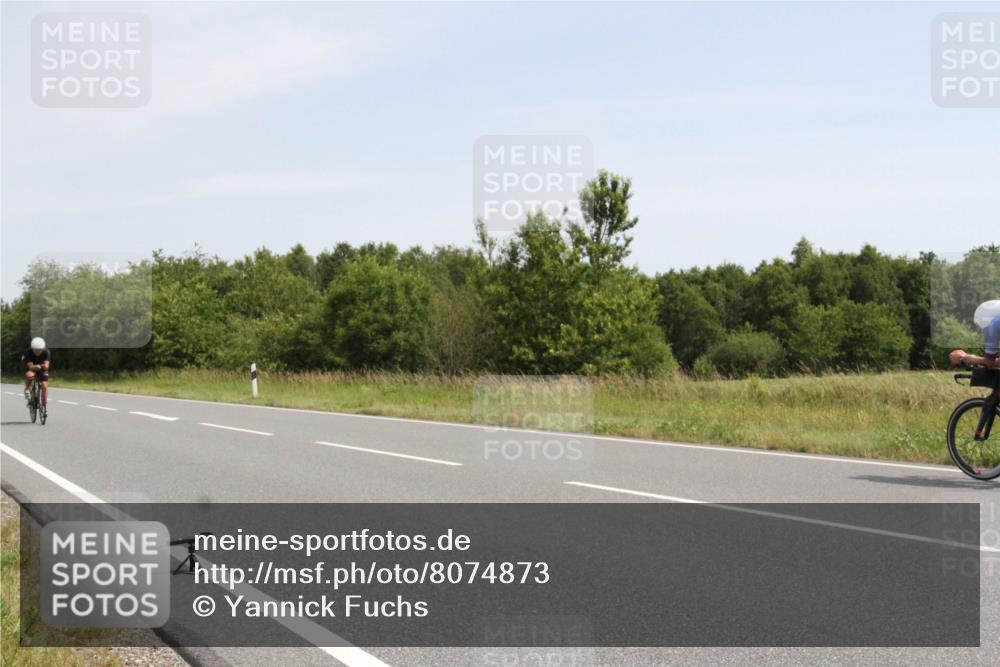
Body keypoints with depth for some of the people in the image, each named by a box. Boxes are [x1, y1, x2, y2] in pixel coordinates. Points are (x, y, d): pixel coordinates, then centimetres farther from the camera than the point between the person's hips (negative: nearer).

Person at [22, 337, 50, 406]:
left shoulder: (46, 352, -29)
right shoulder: (28, 352, -33)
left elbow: (46, 365, -35)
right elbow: (30, 366, -37)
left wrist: (45, 366, -59)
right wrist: (35, 367, -60)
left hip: (42, 367, 2)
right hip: (31, 366, -2)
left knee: (44, 386, -12)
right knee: (30, 375, -36)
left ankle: (44, 405, 4)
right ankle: (27, 389, -5)